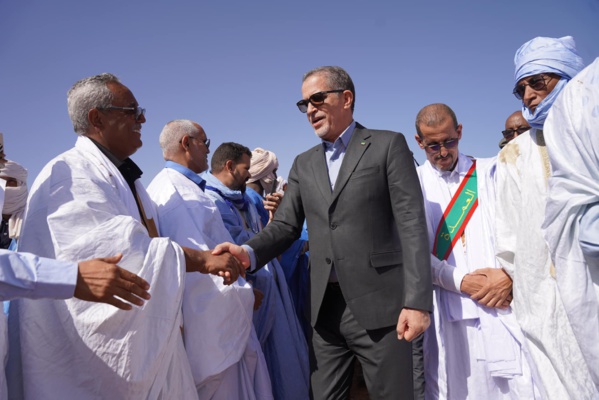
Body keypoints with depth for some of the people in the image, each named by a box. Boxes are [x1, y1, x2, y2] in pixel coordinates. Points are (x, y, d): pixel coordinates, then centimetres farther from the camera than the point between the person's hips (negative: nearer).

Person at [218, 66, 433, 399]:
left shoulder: (388, 145, -1)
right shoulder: (304, 164, 14)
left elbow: (412, 224, -8)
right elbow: (285, 225, 8)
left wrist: (417, 300, -15)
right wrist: (248, 253, -13)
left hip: (379, 304, -4)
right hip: (325, 307, 5)